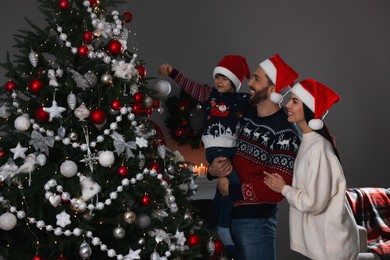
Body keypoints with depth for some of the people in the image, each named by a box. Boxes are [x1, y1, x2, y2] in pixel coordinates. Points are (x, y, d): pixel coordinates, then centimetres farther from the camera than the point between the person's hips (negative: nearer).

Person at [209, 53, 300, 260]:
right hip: (229, 214, 7)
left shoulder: (285, 133, -17)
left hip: (256, 220, -7)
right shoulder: (246, 115, 6)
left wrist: (233, 191, -17)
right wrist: (214, 168, -6)